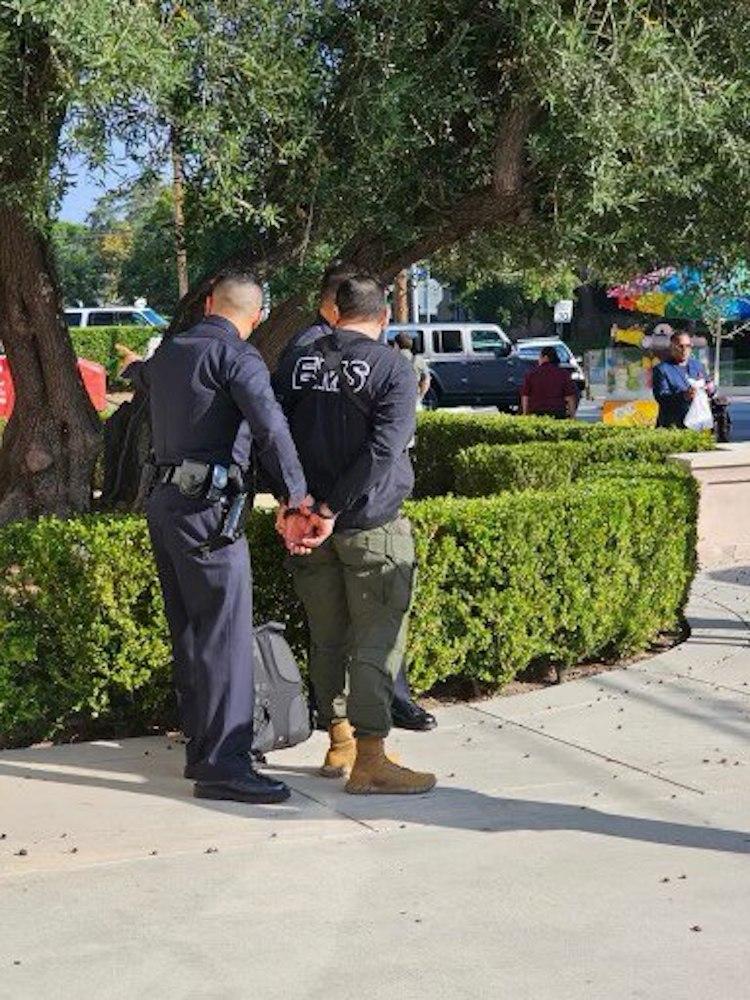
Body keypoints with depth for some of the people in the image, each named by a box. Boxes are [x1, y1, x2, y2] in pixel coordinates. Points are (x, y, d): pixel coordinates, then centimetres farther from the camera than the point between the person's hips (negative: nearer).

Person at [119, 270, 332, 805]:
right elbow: (271, 427, -24)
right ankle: (222, 764, -13)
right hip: (205, 504, -9)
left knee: (191, 631, 14)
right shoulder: (237, 356, -9)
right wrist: (298, 498, -29)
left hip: (163, 498, 9)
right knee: (225, 632, -10)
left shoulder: (169, 350, 17)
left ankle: (203, 746, 21)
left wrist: (135, 366, 68)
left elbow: (147, 375, 43)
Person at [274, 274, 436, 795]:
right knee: (378, 639, -1)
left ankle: (339, 741, 25)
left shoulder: (298, 361, 6)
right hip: (371, 523, -5)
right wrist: (334, 507, -17)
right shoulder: (392, 367, -9)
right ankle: (369, 758, -4)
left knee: (328, 638, 15)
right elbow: (383, 449, -18)